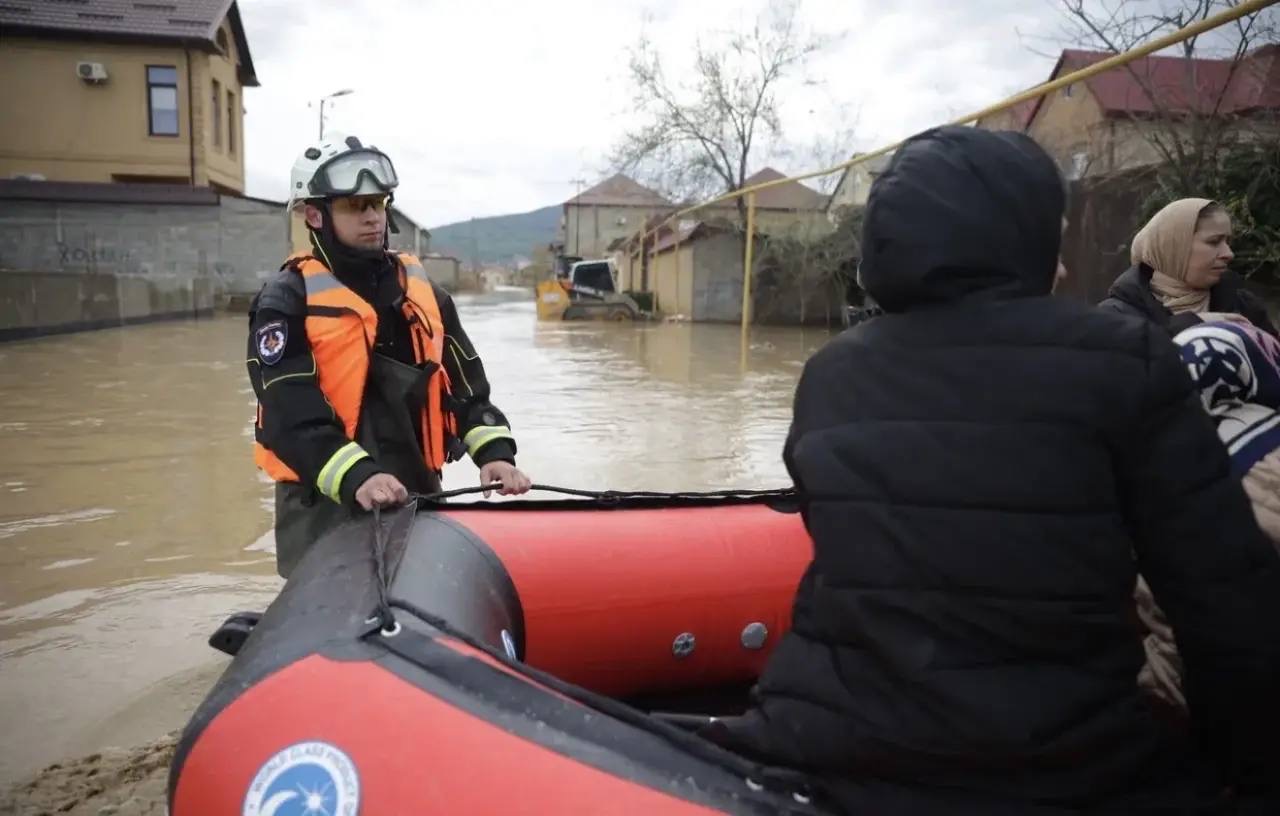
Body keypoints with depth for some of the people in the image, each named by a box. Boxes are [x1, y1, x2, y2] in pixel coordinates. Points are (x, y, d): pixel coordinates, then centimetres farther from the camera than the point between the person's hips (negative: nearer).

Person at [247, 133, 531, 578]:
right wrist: (355, 478, -30)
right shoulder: (287, 300, -6)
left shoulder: (422, 288, 10)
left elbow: (466, 383, 9)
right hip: (325, 506, -5)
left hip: (418, 497, 5)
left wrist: (493, 451, -7)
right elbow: (291, 413, -17)